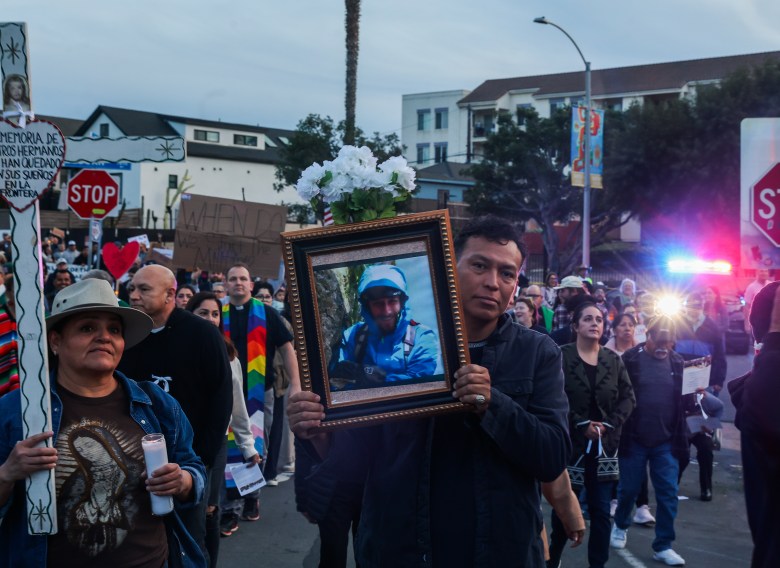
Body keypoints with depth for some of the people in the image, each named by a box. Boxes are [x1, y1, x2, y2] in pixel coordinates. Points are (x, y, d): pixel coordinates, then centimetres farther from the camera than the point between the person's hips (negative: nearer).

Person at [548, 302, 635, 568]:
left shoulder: (613, 359, 8)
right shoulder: (561, 356, -5)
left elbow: (628, 397, 7)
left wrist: (609, 424, -7)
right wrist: (581, 424, -14)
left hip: (604, 445, 3)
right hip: (569, 443, -3)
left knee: (601, 510, 4)